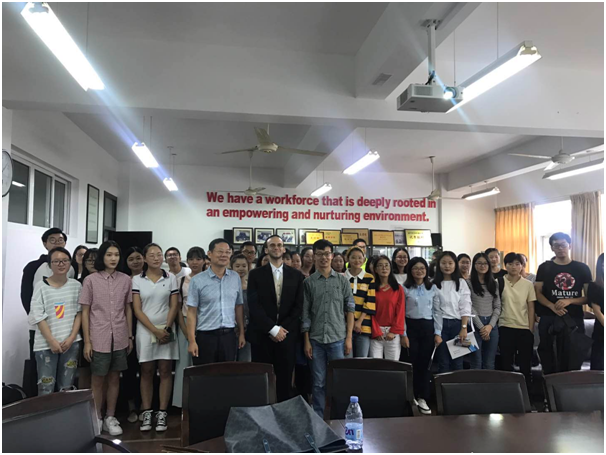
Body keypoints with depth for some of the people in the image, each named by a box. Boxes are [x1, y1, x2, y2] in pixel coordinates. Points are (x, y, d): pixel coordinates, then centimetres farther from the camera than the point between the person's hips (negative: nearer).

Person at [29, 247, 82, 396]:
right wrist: (52, 341, -11)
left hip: (71, 342, 2)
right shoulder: (41, 286, -3)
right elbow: (37, 317, -6)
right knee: (46, 389, -1)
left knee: (66, 388, 9)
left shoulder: (76, 285, 5)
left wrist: (72, 337, -6)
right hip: (45, 343, -2)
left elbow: (79, 312, 5)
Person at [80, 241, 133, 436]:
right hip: (99, 338, -2)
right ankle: (96, 419, 25)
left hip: (119, 338, 2)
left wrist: (130, 336, 7)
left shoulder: (125, 280, 2)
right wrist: (87, 341, -6)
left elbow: (128, 310, 7)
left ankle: (110, 418, 25)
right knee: (98, 380, 9)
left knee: (114, 378, 12)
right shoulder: (90, 280, -5)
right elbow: (85, 312, -3)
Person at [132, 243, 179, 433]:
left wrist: (166, 329, -11)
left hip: (167, 331, 0)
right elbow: (137, 310, -4)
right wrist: (155, 330, -11)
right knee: (146, 372, 5)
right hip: (145, 330, 0)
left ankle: (162, 413, 10)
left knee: (165, 371, 2)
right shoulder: (137, 280, 1)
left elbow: (174, 306, 1)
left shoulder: (171, 278, 3)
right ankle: (146, 413, 14)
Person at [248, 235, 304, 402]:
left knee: (285, 379, 5)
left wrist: (283, 329, -7)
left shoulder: (296, 275, 8)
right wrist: (273, 329, -12)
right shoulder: (256, 274, 2)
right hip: (262, 335, -1)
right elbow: (254, 305, -6)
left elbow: (298, 306, 3)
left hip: (287, 334, 1)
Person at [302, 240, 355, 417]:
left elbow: (350, 309, 4)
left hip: (338, 338, 0)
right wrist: (306, 341, -1)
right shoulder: (308, 282, 2)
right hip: (316, 339, 0)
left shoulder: (342, 281, 4)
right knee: (318, 382, 8)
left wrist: (349, 337, -2)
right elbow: (305, 313, 2)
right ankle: (318, 418, 20)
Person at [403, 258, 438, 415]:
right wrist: (403, 334, -7)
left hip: (428, 327, 2)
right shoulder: (405, 288, -2)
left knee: (425, 362, 5)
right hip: (411, 326, -2)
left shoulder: (433, 288, 6)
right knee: (412, 362, 3)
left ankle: (423, 398, 13)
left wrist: (438, 332, -1)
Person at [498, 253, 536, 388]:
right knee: (506, 363, 8)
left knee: (525, 364, 8)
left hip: (524, 329, 1)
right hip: (505, 328, 0)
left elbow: (531, 308, 3)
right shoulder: (499, 282, -1)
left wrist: (531, 330, -1)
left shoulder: (528, 284, 2)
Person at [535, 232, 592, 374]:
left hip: (574, 319, 0)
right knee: (547, 355, 7)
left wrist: (569, 301, -15)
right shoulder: (544, 268, 4)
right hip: (548, 319, 0)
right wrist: (552, 306, -17)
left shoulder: (582, 268, 5)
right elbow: (537, 292, 0)